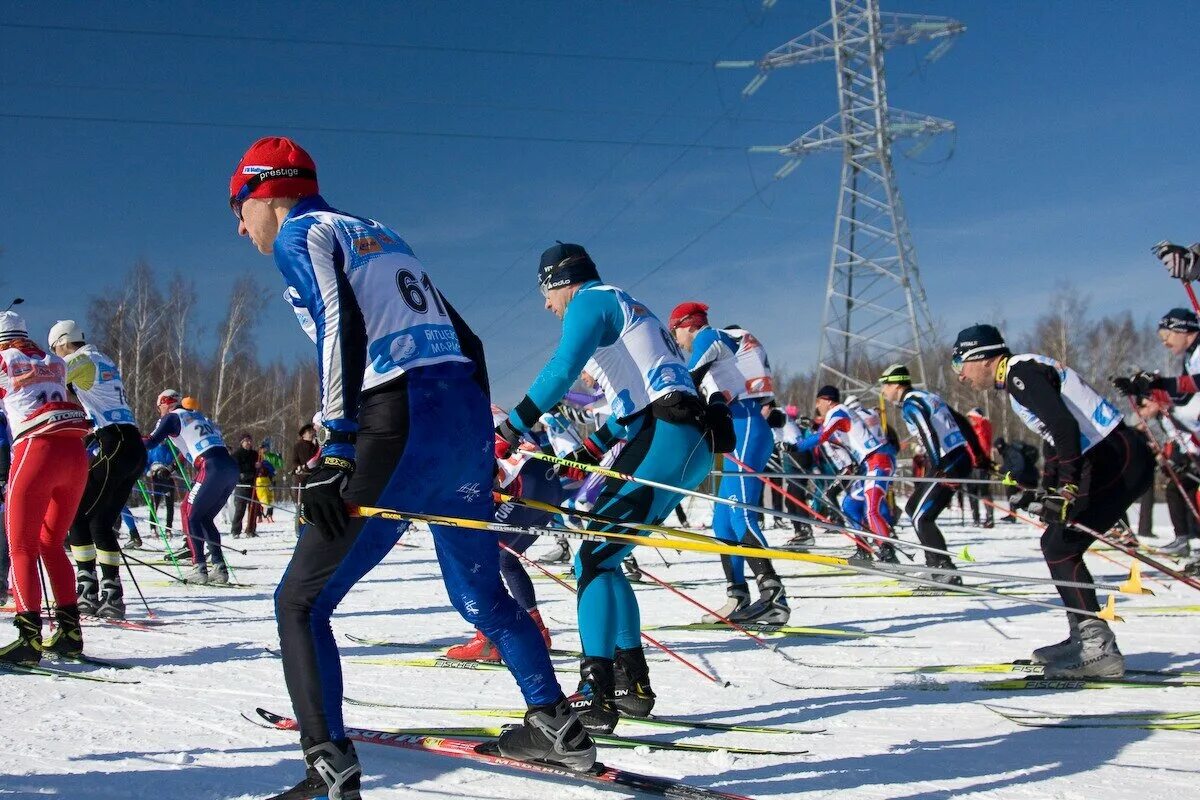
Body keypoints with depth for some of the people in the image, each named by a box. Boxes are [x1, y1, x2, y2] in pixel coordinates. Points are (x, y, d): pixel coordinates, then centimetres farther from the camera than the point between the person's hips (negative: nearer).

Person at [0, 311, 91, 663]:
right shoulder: (54, 361, 20)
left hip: (37, 450, -5)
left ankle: (29, 636, -12)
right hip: (76, 453, 5)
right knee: (51, 543, 17)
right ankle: (70, 630, 13)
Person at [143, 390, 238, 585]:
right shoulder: (198, 416, 30)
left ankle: (199, 568, -5)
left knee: (190, 513, 3)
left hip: (213, 469, -7)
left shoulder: (171, 417, 8)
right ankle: (219, 568, 9)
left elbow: (151, 442, 1)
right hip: (231, 468, 7)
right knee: (205, 517, 16)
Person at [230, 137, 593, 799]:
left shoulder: (298, 235, 5)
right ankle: (557, 727, 27)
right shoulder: (379, 235, 27)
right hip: (468, 413, 8)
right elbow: (460, 338, 24)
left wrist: (335, 450, -20)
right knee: (481, 594, 24)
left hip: (400, 427, -8)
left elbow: (339, 327, -13)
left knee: (301, 602, 2)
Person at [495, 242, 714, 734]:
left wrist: (511, 427, -9)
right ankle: (633, 685, 16)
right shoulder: (630, 311, 31)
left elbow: (561, 370, -13)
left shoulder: (591, 299, 3)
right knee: (605, 558, 14)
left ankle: (595, 697, -17)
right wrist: (589, 451, 29)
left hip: (662, 438, -10)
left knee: (594, 559, -11)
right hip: (691, 446, 10)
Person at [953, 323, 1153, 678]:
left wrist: (1068, 488, -27)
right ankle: (1084, 637, 19)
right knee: (1056, 543, 14)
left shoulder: (1021, 372, -13)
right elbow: (1054, 433, 27)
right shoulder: (1018, 375, 18)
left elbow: (1065, 426, -25)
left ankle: (1098, 648, -12)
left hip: (1120, 459, -10)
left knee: (1060, 548, -12)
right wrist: (1047, 488, 25)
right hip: (1112, 458, 10)